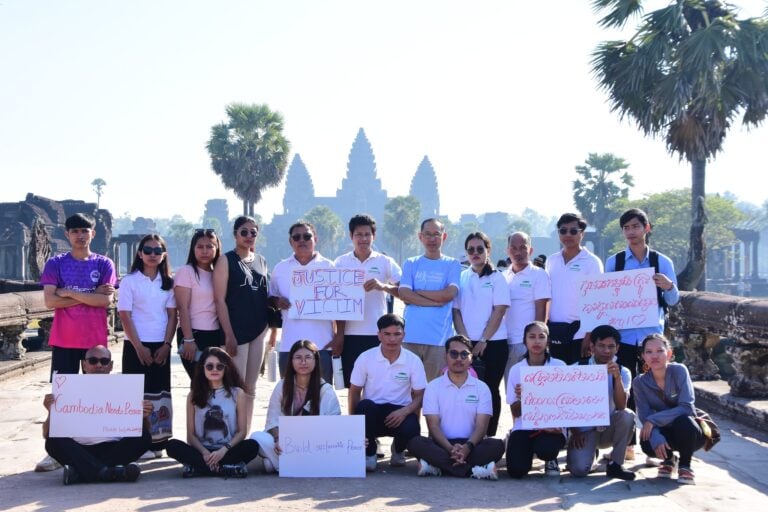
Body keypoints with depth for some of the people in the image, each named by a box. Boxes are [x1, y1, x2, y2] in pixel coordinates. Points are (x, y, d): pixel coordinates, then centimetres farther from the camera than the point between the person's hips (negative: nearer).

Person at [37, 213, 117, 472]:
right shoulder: (55, 264, 4)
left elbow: (107, 300, -8)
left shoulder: (104, 264, 4)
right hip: (63, 340, 0)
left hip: (95, 339, 0)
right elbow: (50, 301, -8)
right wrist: (91, 296, -9)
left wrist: (70, 293, -10)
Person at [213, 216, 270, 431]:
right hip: (236, 331, -6)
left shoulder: (261, 261, 13)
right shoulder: (226, 260, -4)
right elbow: (220, 299, -9)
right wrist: (229, 335, -15)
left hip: (258, 330, 6)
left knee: (250, 389, 10)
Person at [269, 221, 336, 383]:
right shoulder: (280, 269, 9)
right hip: (289, 345, 2)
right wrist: (277, 301, -7)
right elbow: (271, 298, 17)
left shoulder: (329, 267, 4)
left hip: (322, 344, -2)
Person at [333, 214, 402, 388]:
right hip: (350, 334, 1)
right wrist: (339, 333, 1)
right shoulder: (341, 263, 7)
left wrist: (383, 286, -23)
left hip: (377, 333, -1)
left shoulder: (385, 262, 3)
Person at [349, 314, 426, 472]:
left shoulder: (414, 361, -3)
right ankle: (369, 453, -8)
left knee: (411, 429, -33)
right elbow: (354, 392, 2)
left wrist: (404, 411, -21)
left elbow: (419, 396, 0)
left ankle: (398, 450, 9)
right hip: (372, 412, 0)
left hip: (400, 412, 1)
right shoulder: (365, 358, -4)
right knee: (365, 406, -36)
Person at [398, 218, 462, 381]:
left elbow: (449, 294, -6)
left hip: (439, 337, -1)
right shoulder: (411, 264, 13)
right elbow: (403, 294, -1)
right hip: (411, 335, 1)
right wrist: (435, 301, -8)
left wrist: (417, 292, -1)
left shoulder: (452, 264, 9)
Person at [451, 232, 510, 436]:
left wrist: (483, 341, -11)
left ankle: (489, 436, 8)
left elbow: (499, 311, -5)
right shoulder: (461, 278, 10)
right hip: (467, 344, 2)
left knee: (490, 390, 1)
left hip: (493, 343, -2)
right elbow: (456, 311, 6)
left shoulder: (497, 278, 2)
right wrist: (465, 339, -6)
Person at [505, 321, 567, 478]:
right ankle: (529, 451, 18)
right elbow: (515, 412, 0)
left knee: (545, 448, -36)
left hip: (552, 425, -1)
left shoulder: (559, 366, -2)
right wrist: (521, 399, -22)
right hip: (524, 426, 1)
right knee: (516, 470, -21)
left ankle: (550, 460, 5)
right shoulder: (516, 370, 1)